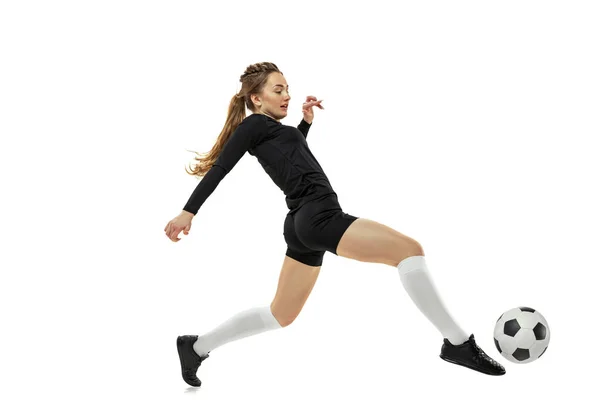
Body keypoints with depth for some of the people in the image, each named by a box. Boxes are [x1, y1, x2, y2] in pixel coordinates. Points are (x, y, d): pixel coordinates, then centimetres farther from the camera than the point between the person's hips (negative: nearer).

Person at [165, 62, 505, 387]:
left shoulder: (267, 130, 22)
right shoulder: (254, 124, -2)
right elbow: (219, 169, -8)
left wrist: (306, 122, 29)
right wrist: (188, 212, -12)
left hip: (306, 225, 10)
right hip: (318, 217, -10)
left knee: (280, 316, 17)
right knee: (410, 249, -11)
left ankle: (196, 347, 22)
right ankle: (459, 343, -12)